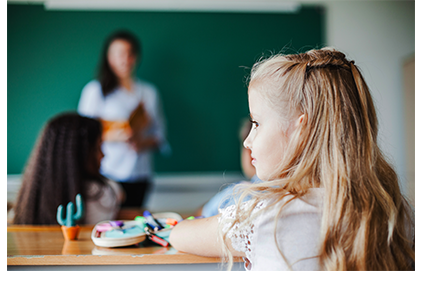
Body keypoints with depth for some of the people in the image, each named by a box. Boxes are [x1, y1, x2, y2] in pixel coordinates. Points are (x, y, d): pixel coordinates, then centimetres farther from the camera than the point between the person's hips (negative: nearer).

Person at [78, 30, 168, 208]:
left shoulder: (149, 92, 15)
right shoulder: (95, 90, 5)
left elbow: (159, 134, 15)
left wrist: (144, 143, -6)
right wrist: (112, 136, -15)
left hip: (139, 176, 3)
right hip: (106, 174, -3)